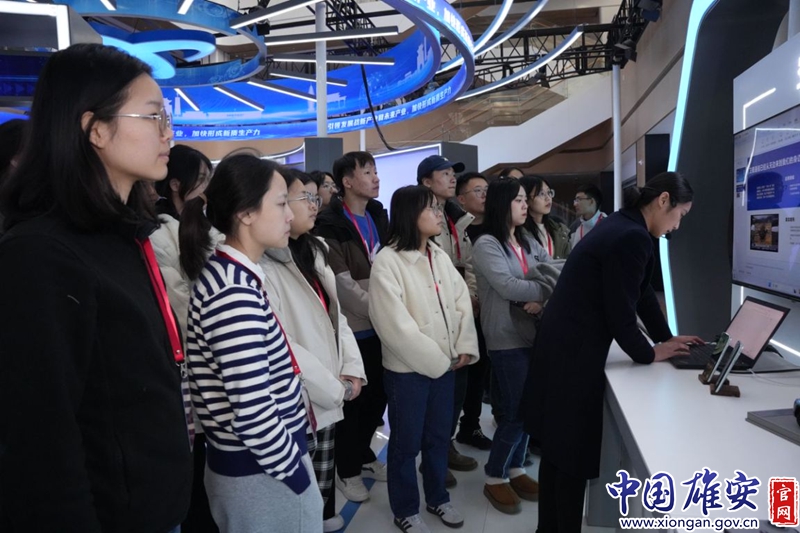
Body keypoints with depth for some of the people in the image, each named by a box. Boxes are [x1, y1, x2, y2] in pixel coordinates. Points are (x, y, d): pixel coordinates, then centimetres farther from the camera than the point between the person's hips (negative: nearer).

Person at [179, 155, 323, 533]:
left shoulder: (220, 275, 4)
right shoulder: (237, 293, -25)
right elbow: (254, 416, -27)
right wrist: (297, 474, -12)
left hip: (237, 462, 9)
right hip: (261, 475, -9)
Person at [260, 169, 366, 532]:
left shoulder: (313, 252, 10)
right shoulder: (264, 266, -19)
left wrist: (351, 370, -2)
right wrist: (335, 388, -13)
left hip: (328, 398, 8)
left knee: (324, 485, 20)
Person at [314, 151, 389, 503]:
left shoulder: (379, 217, 11)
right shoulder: (331, 226, -11)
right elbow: (343, 285, -16)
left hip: (380, 327, 6)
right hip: (353, 329, -6)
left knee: (377, 395, 14)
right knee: (352, 399, 6)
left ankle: (363, 455, 35)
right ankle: (347, 469, 25)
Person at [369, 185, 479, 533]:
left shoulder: (439, 256, 6)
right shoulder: (387, 262, -17)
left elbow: (462, 302, 6)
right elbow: (397, 325, -21)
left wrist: (465, 347, -6)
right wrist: (437, 360, -16)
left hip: (445, 363, 6)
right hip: (408, 368, -6)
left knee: (439, 437, 20)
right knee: (406, 443, 11)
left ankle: (437, 497, 41)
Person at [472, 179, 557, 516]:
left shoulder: (529, 242, 11)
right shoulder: (486, 244, -9)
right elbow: (508, 287, -19)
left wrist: (542, 300, -18)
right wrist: (549, 290, -13)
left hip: (534, 333, 6)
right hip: (507, 339, -6)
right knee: (514, 411, 0)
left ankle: (516, 469, 32)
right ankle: (495, 478, 20)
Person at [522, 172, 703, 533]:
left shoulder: (624, 226, 10)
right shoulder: (632, 238, -21)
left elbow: (642, 293, 17)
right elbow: (620, 313, -19)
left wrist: (666, 337, 14)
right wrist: (649, 354, -3)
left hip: (565, 347, 10)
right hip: (574, 355, -10)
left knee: (558, 447, 20)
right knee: (574, 451, 6)